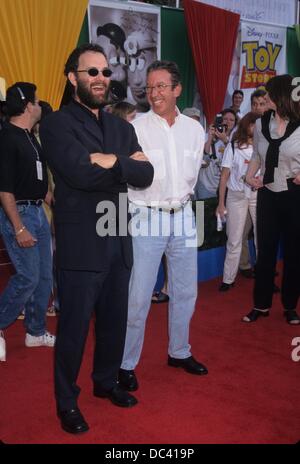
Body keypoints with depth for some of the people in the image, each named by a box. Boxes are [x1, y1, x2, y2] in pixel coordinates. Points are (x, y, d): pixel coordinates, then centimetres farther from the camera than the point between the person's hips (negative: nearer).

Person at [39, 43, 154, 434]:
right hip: (80, 244, -6)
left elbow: (146, 175, 0)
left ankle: (107, 382, 40)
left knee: (115, 321, 18)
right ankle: (66, 401, 25)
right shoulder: (57, 124, -7)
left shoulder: (121, 127, 12)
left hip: (118, 241, 6)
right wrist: (125, 167, -12)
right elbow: (81, 173, -22)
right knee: (74, 327, 6)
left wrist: (112, 162, -15)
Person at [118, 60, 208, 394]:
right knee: (138, 297, -3)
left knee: (185, 291, 14)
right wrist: (150, 204, -5)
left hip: (183, 216, 5)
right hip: (147, 217, -5)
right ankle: (126, 364, 13)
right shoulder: (136, 128, -9)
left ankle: (179, 352, 33)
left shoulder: (194, 129, 5)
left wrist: (178, 200, 12)